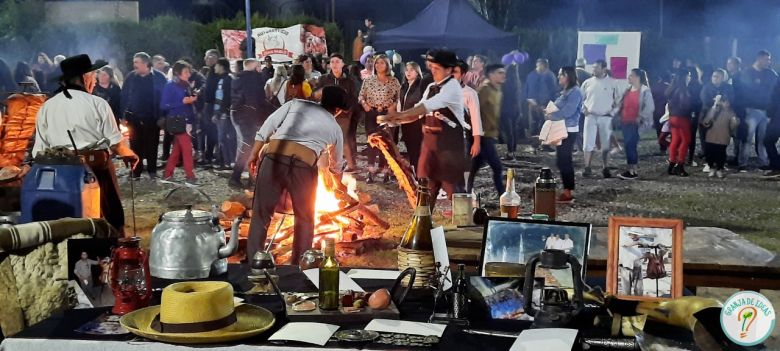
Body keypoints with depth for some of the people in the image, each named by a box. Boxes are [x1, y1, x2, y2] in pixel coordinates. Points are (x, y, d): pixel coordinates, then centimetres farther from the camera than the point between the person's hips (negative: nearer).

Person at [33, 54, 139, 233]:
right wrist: (129, 155, 13)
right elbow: (116, 144, -7)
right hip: (97, 168, -3)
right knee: (112, 217, 10)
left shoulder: (46, 107, 3)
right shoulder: (97, 104, -7)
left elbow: (39, 150, 2)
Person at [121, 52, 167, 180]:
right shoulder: (130, 77, 2)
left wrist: (162, 116, -9)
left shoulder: (158, 77, -5)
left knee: (152, 145, 7)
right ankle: (136, 172, 13)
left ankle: (152, 171, 18)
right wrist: (123, 115, -2)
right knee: (135, 145, 5)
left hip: (152, 118, -2)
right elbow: (124, 96, 4)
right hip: (134, 117, 2)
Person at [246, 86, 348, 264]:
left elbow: (267, 126, 10)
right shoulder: (335, 128, 26)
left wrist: (254, 155, 14)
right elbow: (336, 164, 41)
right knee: (305, 218, 19)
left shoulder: (296, 103, 23)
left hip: (274, 156, 0)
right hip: (304, 163, 0)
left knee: (261, 213, 8)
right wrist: (339, 185, 59)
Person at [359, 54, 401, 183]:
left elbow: (400, 97, 4)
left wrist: (394, 105, -12)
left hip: (387, 114, -1)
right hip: (371, 114, 1)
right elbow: (361, 96, 11)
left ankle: (385, 170, 6)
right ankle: (371, 170, 4)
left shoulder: (393, 81, 2)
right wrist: (364, 104, -8)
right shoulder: (368, 80, 6)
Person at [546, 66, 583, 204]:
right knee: (563, 160, 11)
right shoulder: (565, 92, 15)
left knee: (563, 161, -8)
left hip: (568, 131, -10)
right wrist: (550, 112, -1)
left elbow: (567, 111, -22)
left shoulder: (574, 92, -14)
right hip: (562, 130, 10)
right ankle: (569, 190, 17)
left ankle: (568, 192, -3)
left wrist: (551, 115, -12)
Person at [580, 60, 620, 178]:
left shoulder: (612, 83, 1)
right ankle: (587, 168, 0)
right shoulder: (588, 82, 6)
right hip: (590, 116, 1)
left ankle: (605, 168, 12)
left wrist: (613, 112, -6)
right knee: (588, 143, -3)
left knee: (605, 144, 4)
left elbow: (618, 100, 5)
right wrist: (584, 109, 0)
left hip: (606, 118, -1)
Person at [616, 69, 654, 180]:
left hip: (635, 124, -8)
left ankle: (633, 171, -3)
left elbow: (650, 107, -14)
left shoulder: (645, 91, -9)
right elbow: (621, 104, 22)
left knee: (631, 145, -9)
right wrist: (619, 114, 8)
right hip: (625, 122, 8)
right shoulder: (628, 90, 14)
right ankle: (630, 169, 15)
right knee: (628, 146, 9)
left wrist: (640, 117, -17)